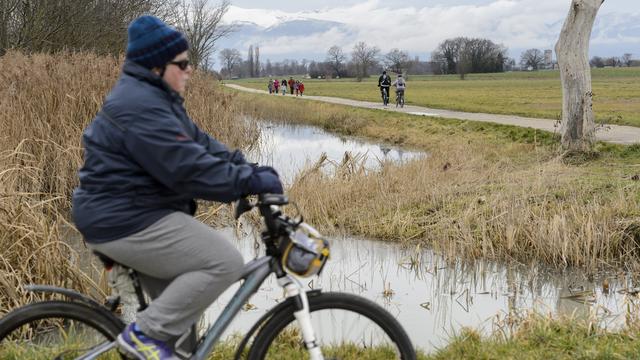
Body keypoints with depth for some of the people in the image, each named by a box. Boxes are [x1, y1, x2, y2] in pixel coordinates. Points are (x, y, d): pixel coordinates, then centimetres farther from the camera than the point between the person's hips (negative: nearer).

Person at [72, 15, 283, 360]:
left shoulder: (152, 97, 14)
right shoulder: (140, 107, -22)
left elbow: (199, 144, 11)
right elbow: (189, 168, -28)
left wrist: (247, 169, -1)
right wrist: (250, 181, -22)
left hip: (131, 215, 11)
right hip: (127, 223, -11)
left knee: (179, 305, 20)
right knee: (225, 262, -17)